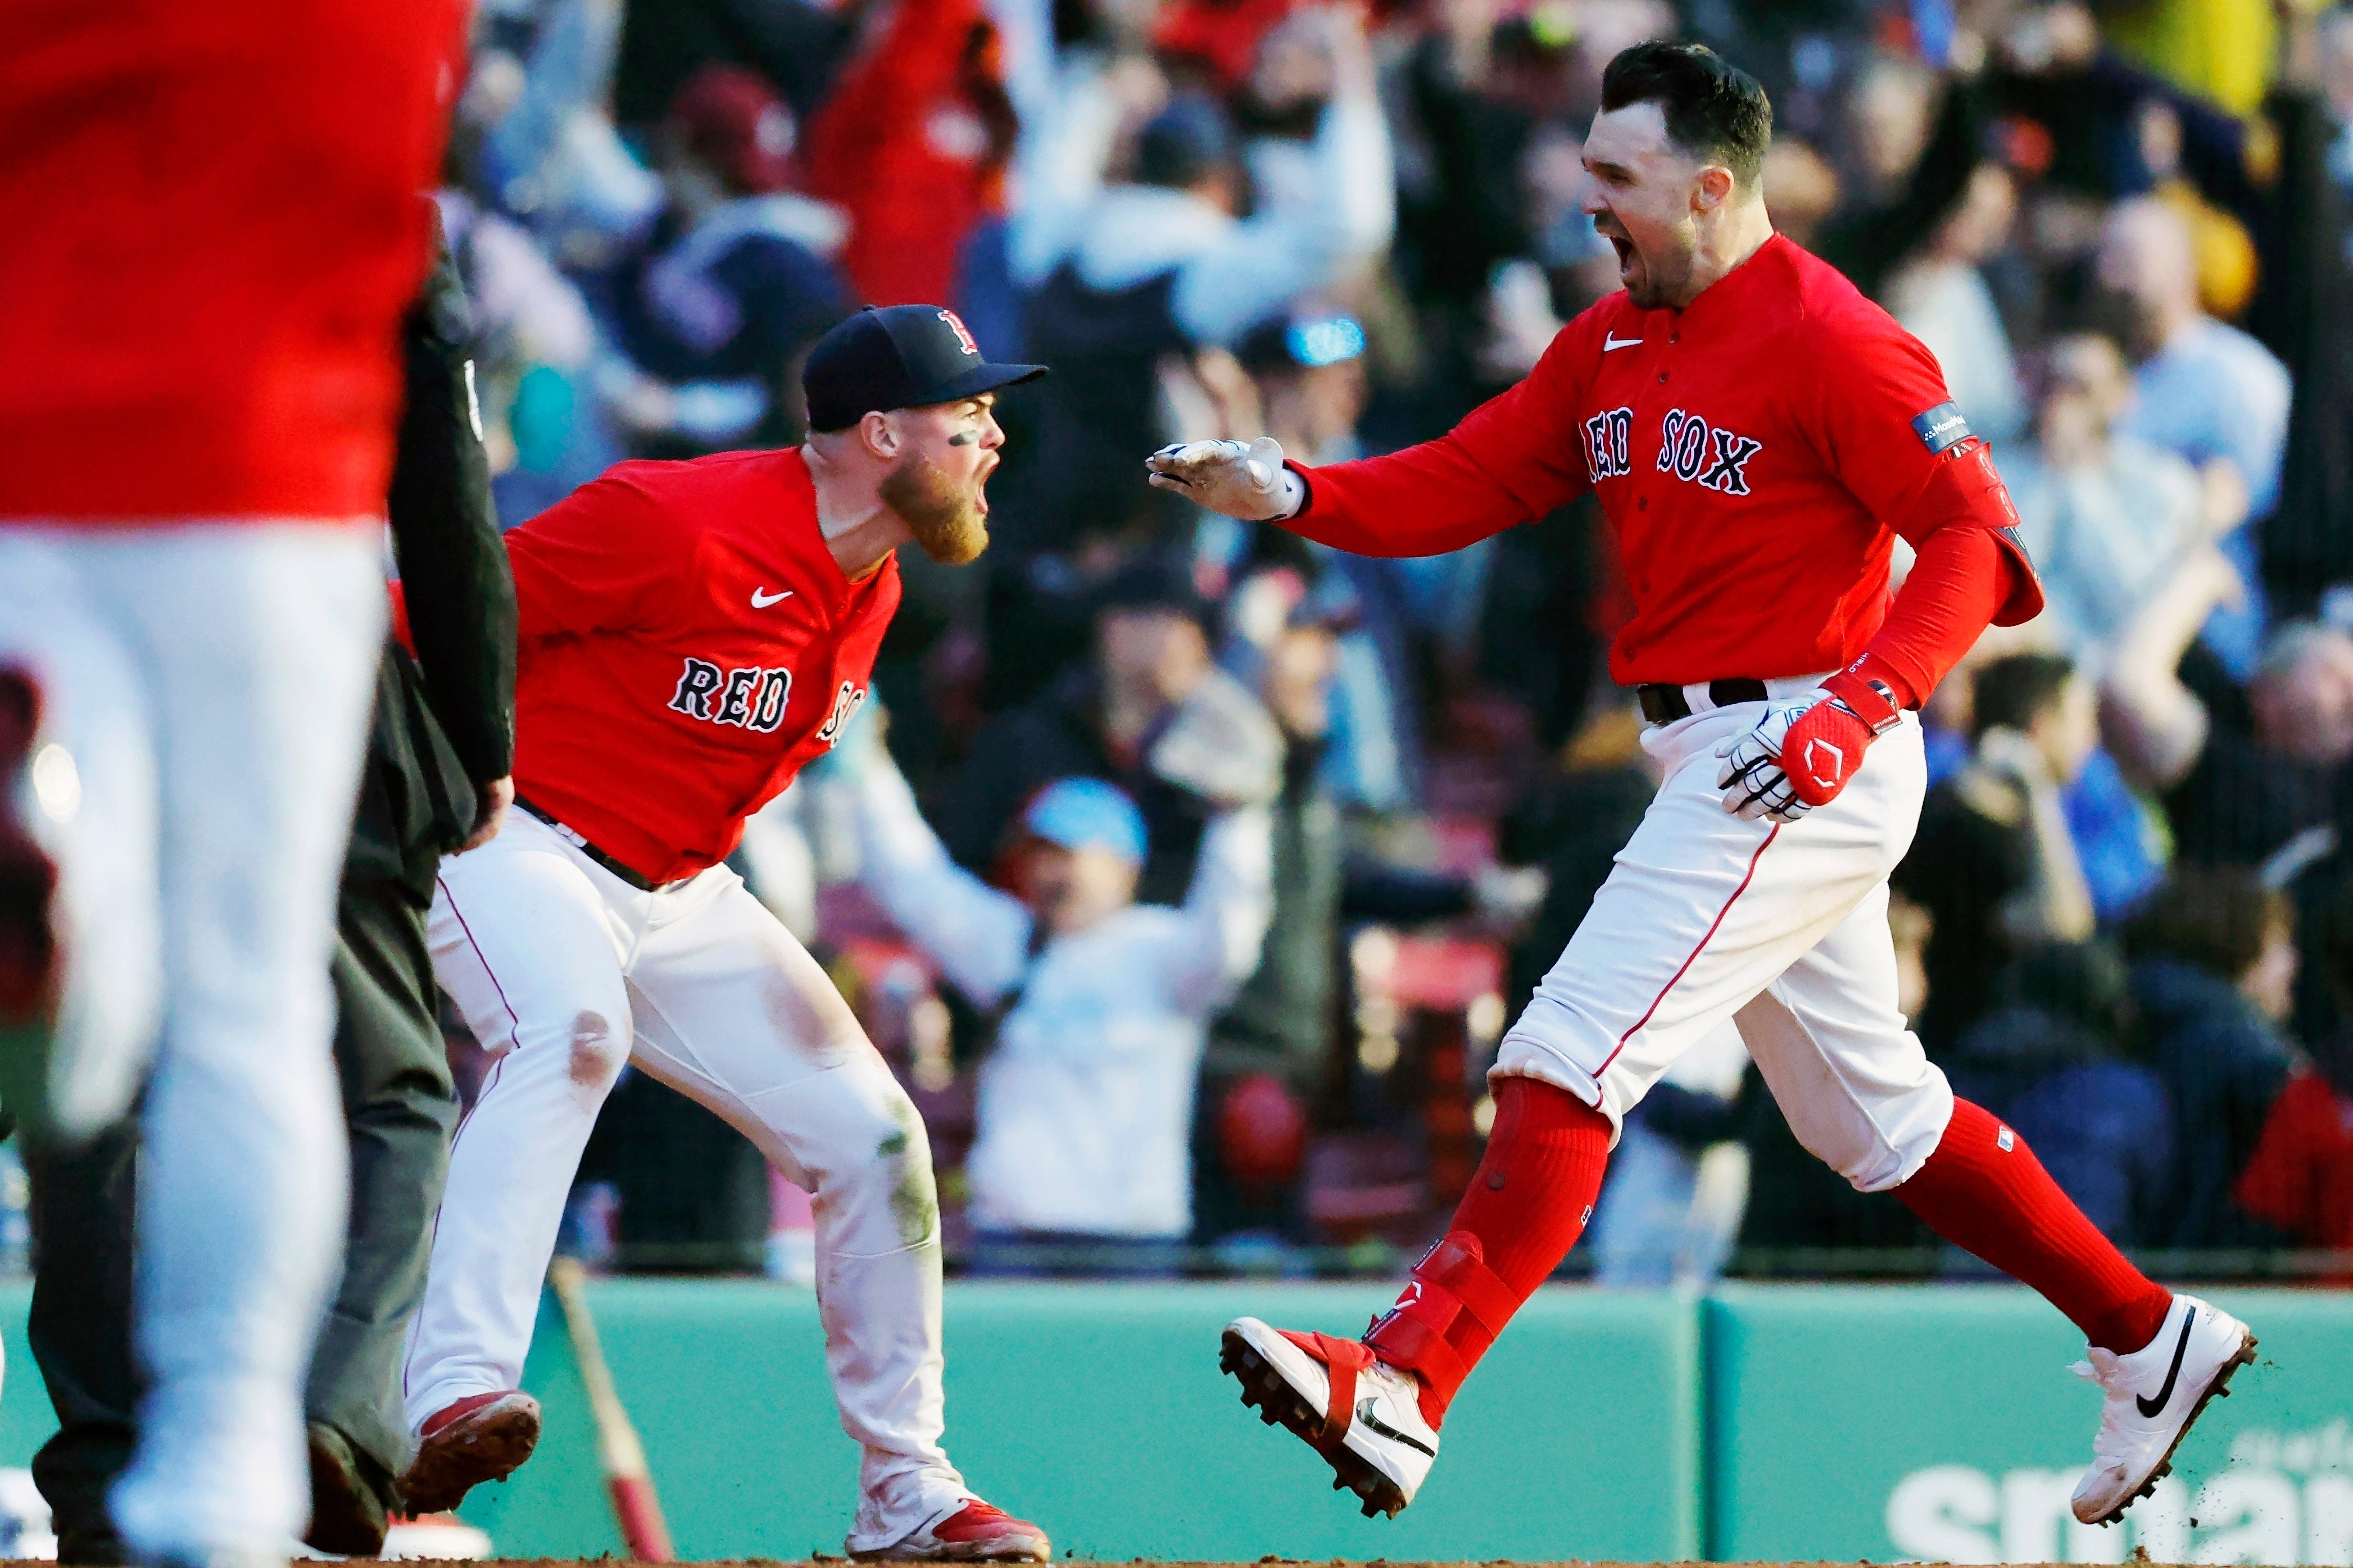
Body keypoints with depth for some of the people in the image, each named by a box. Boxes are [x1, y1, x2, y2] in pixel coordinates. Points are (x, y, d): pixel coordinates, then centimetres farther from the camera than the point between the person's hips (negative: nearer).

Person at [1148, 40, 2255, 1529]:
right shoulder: (1613, 342, 13)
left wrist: (1860, 706, -30)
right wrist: (1291, 496, -7)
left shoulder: (1830, 341, -14)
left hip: (1808, 762, -10)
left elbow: (1975, 539, -18)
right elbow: (1471, 481, 10)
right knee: (1870, 1112, 18)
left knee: (1569, 1058, -18)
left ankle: (1400, 1393, -24)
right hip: (1720, 766, 10)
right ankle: (2151, 1339, 28)